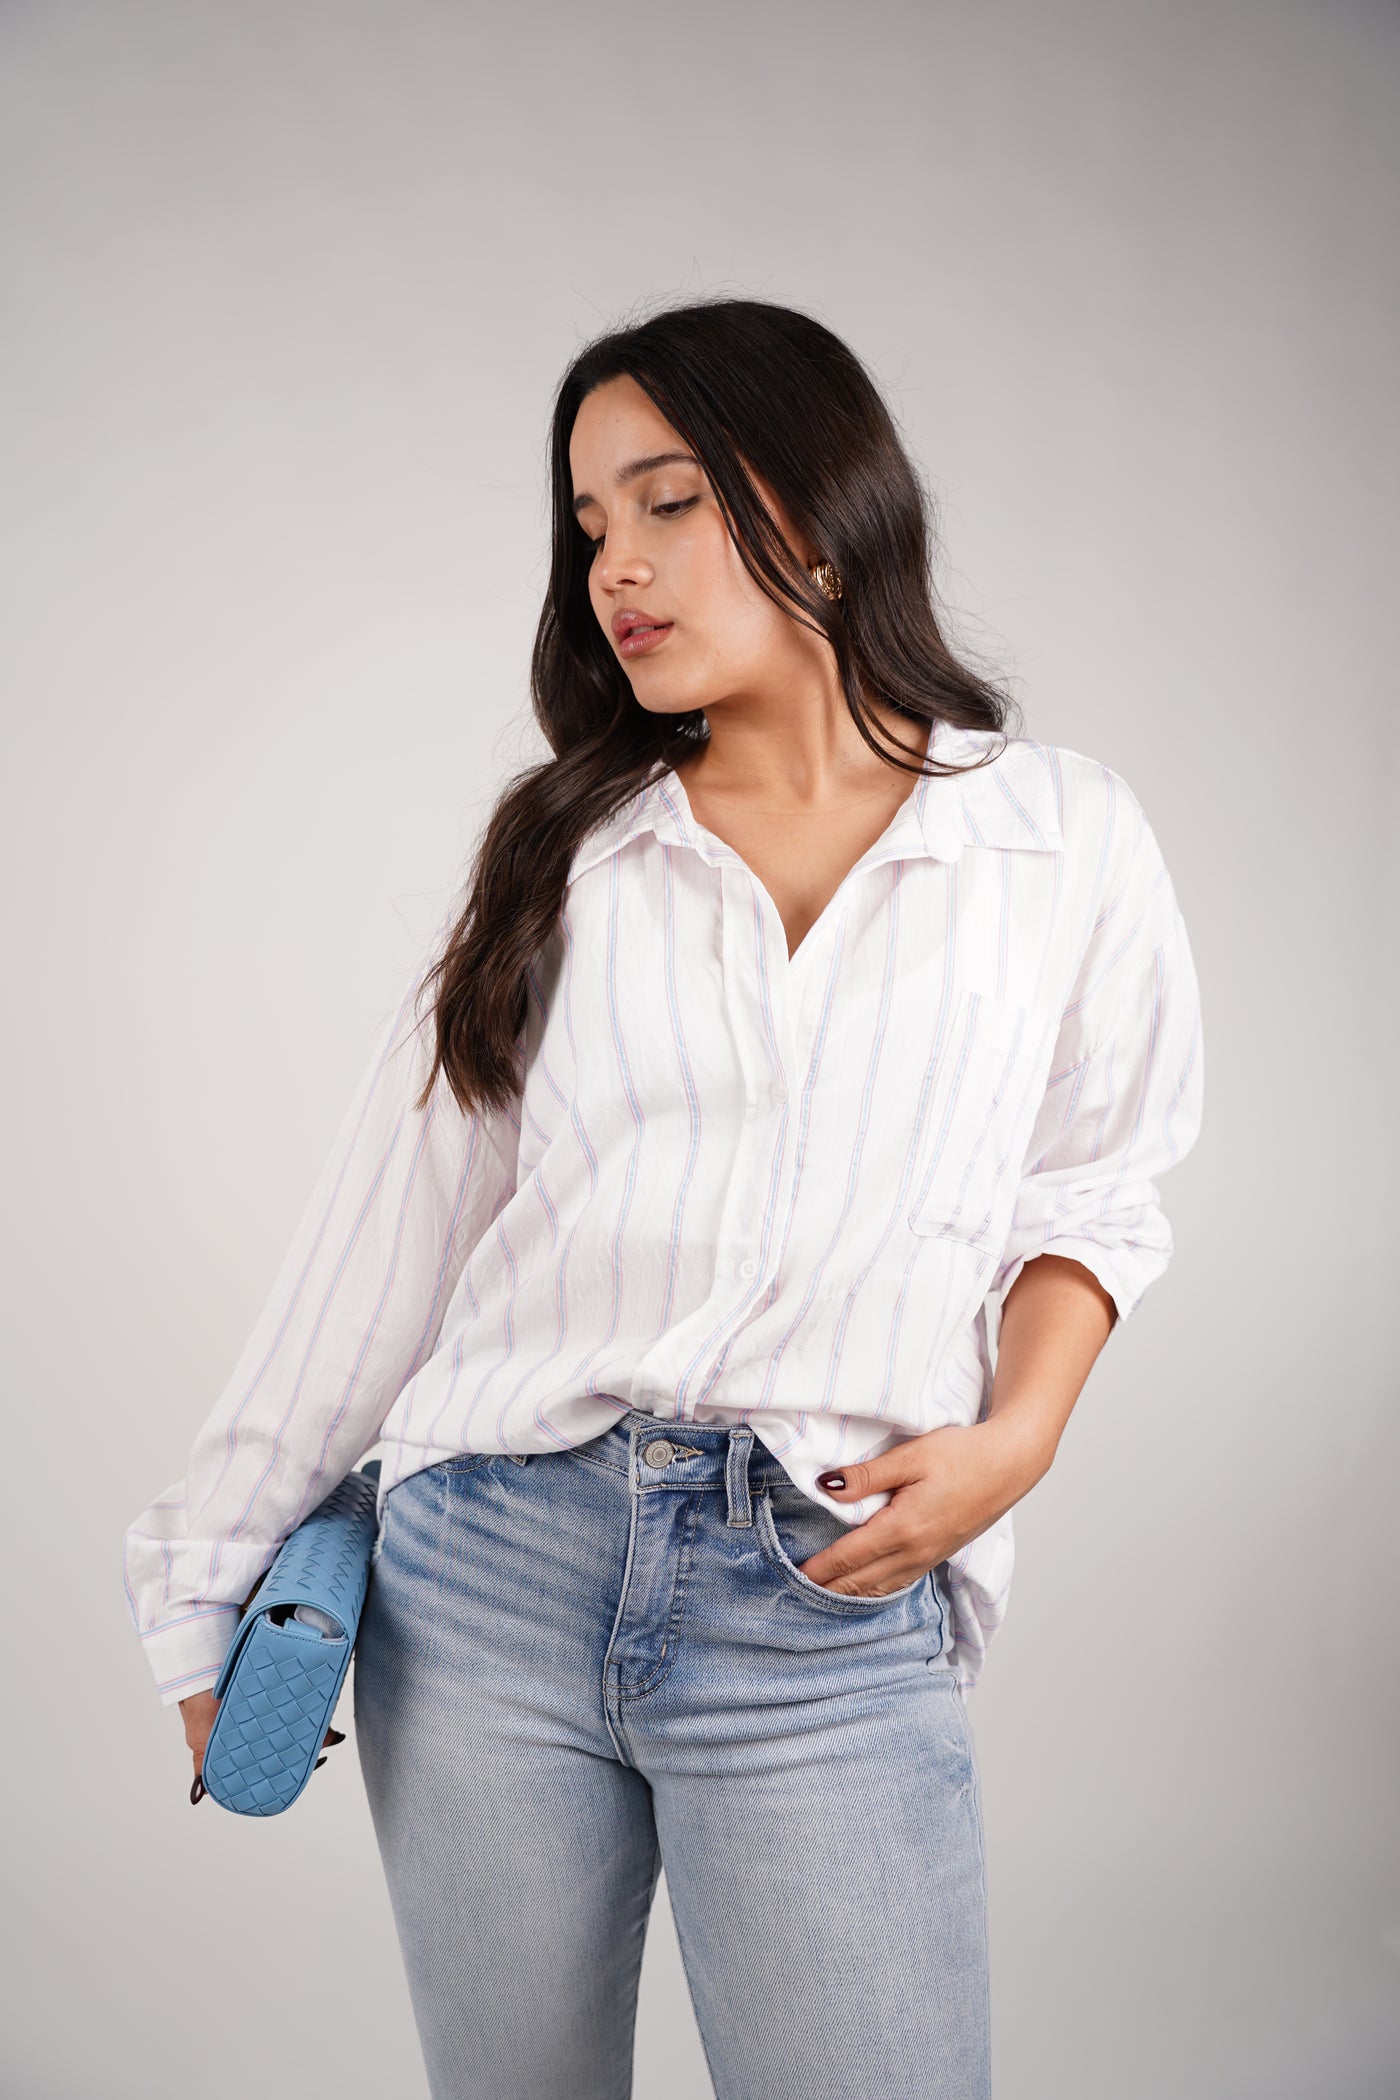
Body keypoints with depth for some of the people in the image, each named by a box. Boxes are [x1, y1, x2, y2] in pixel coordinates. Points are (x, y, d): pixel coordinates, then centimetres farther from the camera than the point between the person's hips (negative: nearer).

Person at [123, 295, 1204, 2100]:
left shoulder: (1063, 840, 4)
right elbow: (392, 1219, 8)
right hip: (489, 1566, 2)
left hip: (828, 1617, -2)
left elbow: (1090, 1190, 13)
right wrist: (217, 1576, 10)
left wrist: (1017, 1436, -6)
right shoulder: (562, 852, 9)